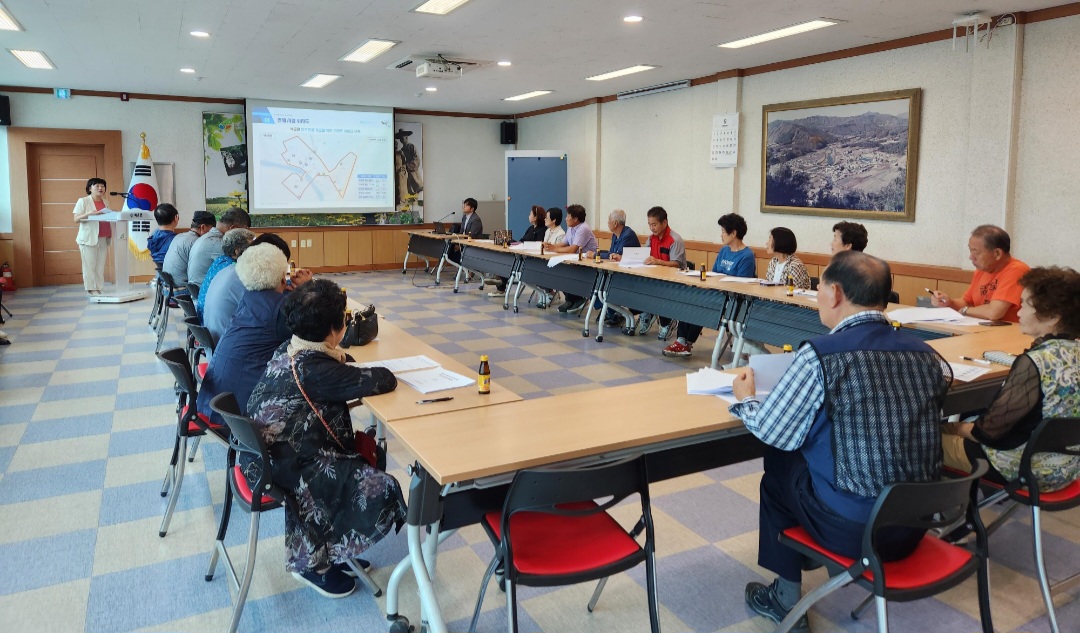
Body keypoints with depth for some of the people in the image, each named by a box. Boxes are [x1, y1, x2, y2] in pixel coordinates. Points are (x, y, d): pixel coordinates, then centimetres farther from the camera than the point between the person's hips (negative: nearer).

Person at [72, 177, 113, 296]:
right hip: (89, 238, -5)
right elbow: (76, 219, -7)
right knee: (89, 265, -4)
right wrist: (89, 214, -22)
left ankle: (99, 289, 8)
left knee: (100, 265, 5)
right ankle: (91, 290, -1)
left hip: (103, 238, 5)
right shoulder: (83, 201, -1)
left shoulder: (105, 202, 15)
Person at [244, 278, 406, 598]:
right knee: (380, 488, -14)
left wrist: (336, 358, 5)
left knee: (364, 453, 19)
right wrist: (380, 374, -1)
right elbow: (385, 380, -23)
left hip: (263, 452, 10)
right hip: (282, 467, -10)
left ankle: (315, 546, 22)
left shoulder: (289, 350, 3)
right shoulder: (316, 370, -25)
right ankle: (313, 562, 5)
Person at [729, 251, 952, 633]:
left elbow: (773, 433, -11)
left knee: (778, 469, 21)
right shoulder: (925, 354, -1)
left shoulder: (820, 355, -18)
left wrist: (745, 400, 11)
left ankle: (786, 598, 32)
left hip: (853, 528, -6)